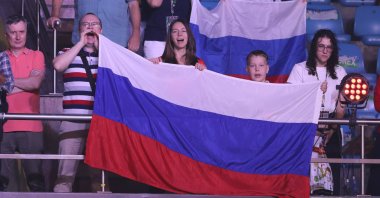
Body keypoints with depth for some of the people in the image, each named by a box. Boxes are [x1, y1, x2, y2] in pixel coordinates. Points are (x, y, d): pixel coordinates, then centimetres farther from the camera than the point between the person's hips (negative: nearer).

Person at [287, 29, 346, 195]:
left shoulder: (339, 72, 11)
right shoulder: (300, 69, 4)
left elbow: (341, 106, 6)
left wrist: (333, 129, -6)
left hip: (330, 129, 2)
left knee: (332, 171, -4)